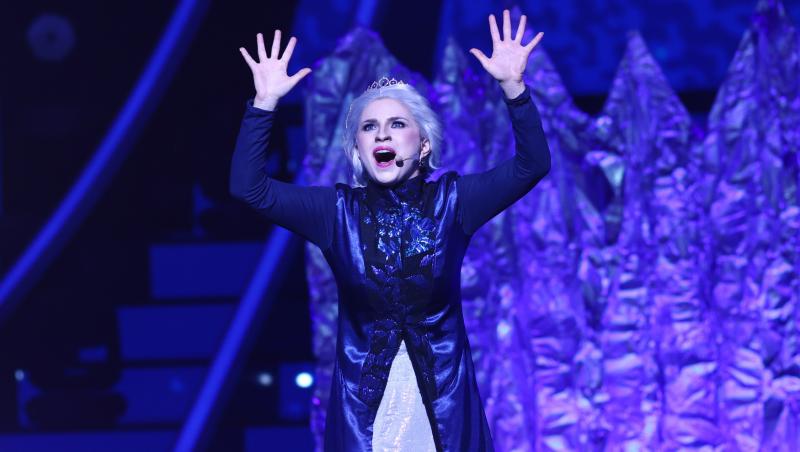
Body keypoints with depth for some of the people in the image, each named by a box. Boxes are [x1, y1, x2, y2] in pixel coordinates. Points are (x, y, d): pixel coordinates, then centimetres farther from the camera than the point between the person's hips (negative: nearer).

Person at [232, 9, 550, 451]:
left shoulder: (450, 201, -2)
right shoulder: (338, 210, -1)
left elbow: (532, 165, -11)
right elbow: (248, 187, -9)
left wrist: (513, 86, -23)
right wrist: (265, 102, -17)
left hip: (443, 396, 0)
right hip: (363, 399, 0)